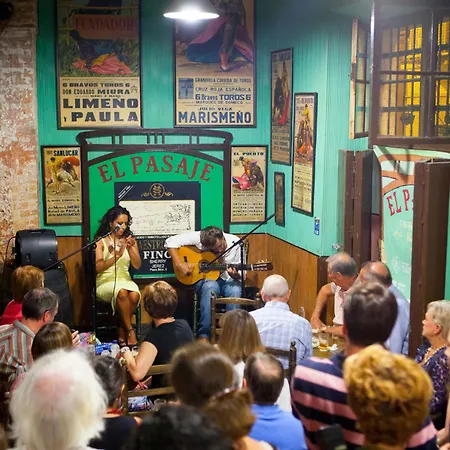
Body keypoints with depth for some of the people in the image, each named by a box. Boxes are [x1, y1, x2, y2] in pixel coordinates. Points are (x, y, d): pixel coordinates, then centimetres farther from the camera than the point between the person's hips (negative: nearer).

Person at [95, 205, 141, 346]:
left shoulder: (130, 241, 11)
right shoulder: (101, 242, 0)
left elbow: (137, 265, 2)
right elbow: (98, 268, -10)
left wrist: (130, 249, -15)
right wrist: (117, 255, -21)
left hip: (125, 280, 3)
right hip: (105, 282, -3)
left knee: (135, 295, -31)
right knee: (122, 292, -36)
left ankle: (122, 332, -10)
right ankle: (130, 332, -23)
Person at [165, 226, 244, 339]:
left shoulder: (235, 242, -12)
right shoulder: (199, 238, -16)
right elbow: (170, 242, -13)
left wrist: (235, 275, -28)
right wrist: (179, 264, -21)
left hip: (228, 280, 1)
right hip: (205, 279, -1)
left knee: (235, 290, -33)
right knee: (210, 287, -36)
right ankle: (204, 335, -30)